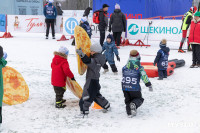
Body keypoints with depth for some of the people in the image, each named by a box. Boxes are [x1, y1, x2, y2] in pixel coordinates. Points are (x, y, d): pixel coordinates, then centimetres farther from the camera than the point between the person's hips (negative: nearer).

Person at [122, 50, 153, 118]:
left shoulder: (125, 67, 4)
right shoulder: (139, 67, -9)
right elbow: (144, 76, -11)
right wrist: (149, 85, -4)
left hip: (125, 87, 4)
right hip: (134, 88, -3)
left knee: (128, 100, 20)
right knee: (139, 99, 14)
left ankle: (129, 112, 5)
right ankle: (134, 104, -18)